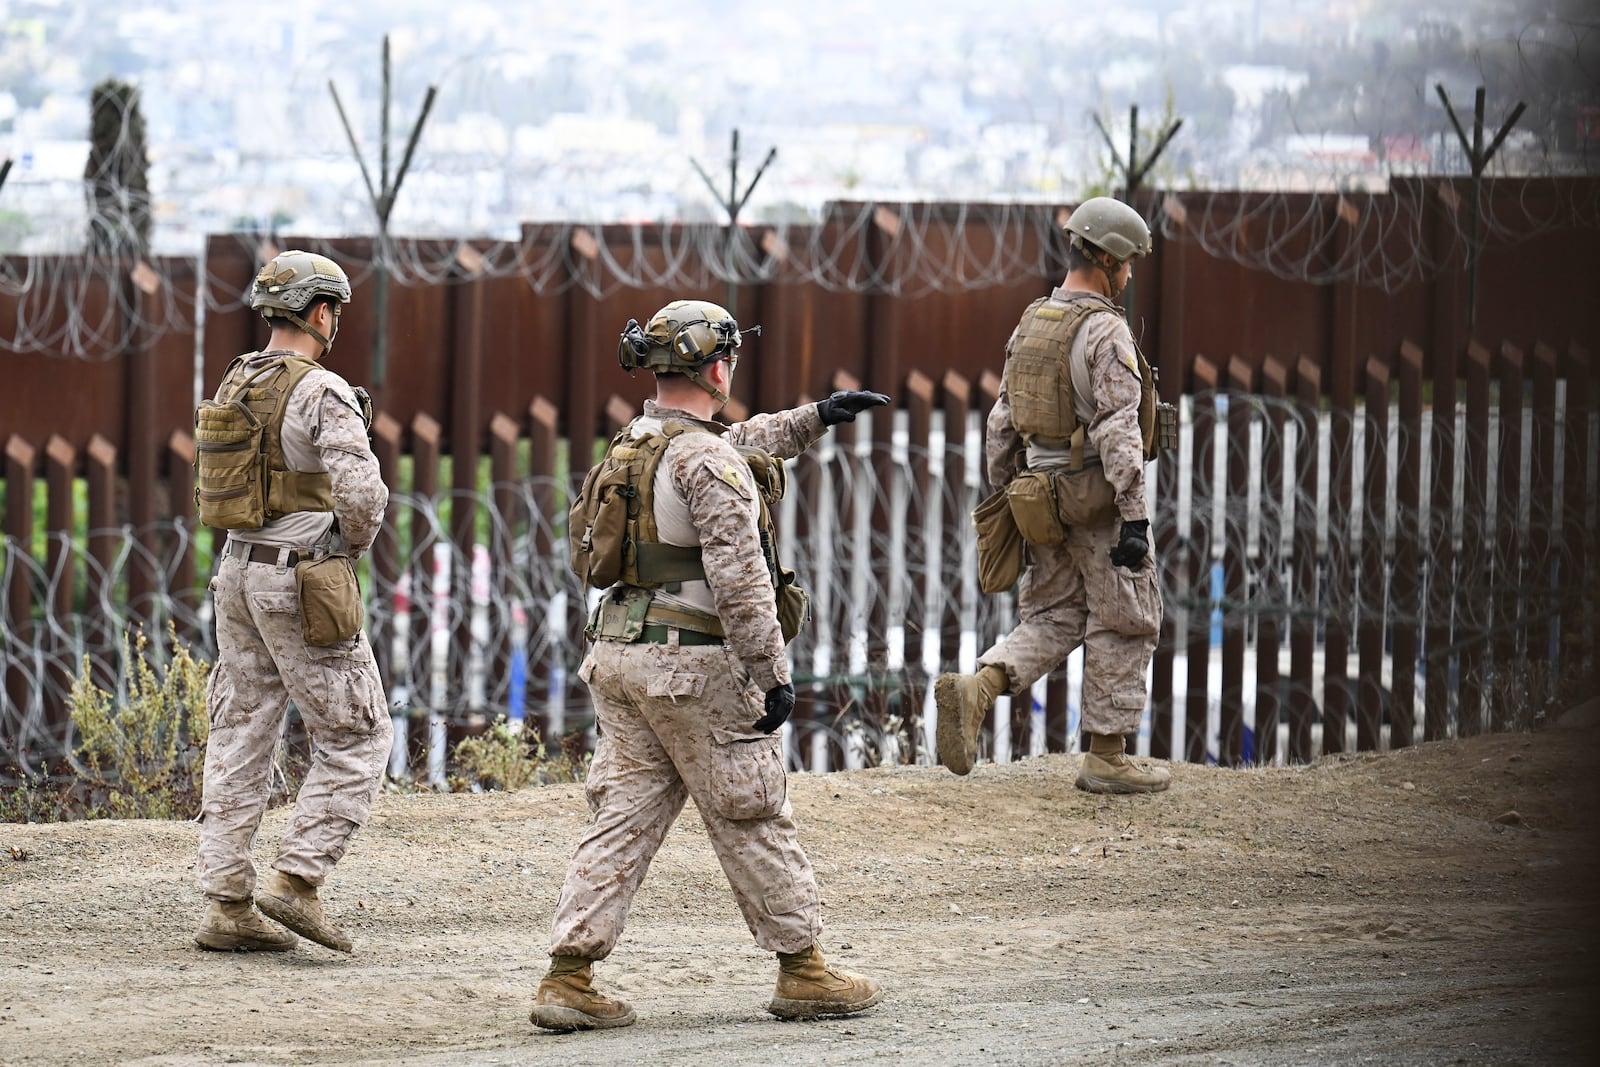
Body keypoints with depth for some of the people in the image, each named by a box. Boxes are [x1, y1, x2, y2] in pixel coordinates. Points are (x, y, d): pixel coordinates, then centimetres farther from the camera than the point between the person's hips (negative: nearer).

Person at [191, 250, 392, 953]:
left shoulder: (234, 385, 9)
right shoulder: (323, 394, -16)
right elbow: (361, 494, -27)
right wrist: (354, 541, -5)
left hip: (238, 575, 8)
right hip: (305, 585, -8)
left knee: (241, 742, 9)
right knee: (356, 741, 2)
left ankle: (228, 906, 7)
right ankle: (296, 882, -7)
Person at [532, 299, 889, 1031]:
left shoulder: (634, 444, 12)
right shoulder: (708, 463, -16)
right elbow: (739, 581, -21)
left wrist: (816, 418, 36)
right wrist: (771, 674, -17)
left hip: (620, 658, 8)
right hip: (695, 667, -8)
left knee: (623, 818, 8)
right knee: (753, 822, 3)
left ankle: (568, 978, 1)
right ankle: (802, 972, 13)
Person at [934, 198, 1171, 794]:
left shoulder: (1029, 325, 9)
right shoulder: (1105, 331, -16)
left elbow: (1002, 421, 14)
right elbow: (1117, 432, -22)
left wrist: (1001, 497, 21)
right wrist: (1134, 517, -22)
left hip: (1041, 495, 7)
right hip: (1097, 499, -7)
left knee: (1052, 619, 14)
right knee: (1124, 623, 4)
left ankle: (973, 690, -10)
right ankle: (1107, 758, 8)